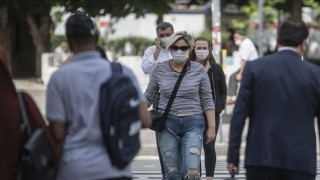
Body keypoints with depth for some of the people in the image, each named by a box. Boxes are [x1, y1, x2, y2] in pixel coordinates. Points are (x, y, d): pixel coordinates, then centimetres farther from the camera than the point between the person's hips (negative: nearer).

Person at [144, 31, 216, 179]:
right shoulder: (160, 70, 3)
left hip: (193, 124, -1)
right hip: (168, 124, 1)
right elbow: (149, 96, 12)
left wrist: (211, 127, 1)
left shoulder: (199, 71, 0)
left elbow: (207, 101, 4)